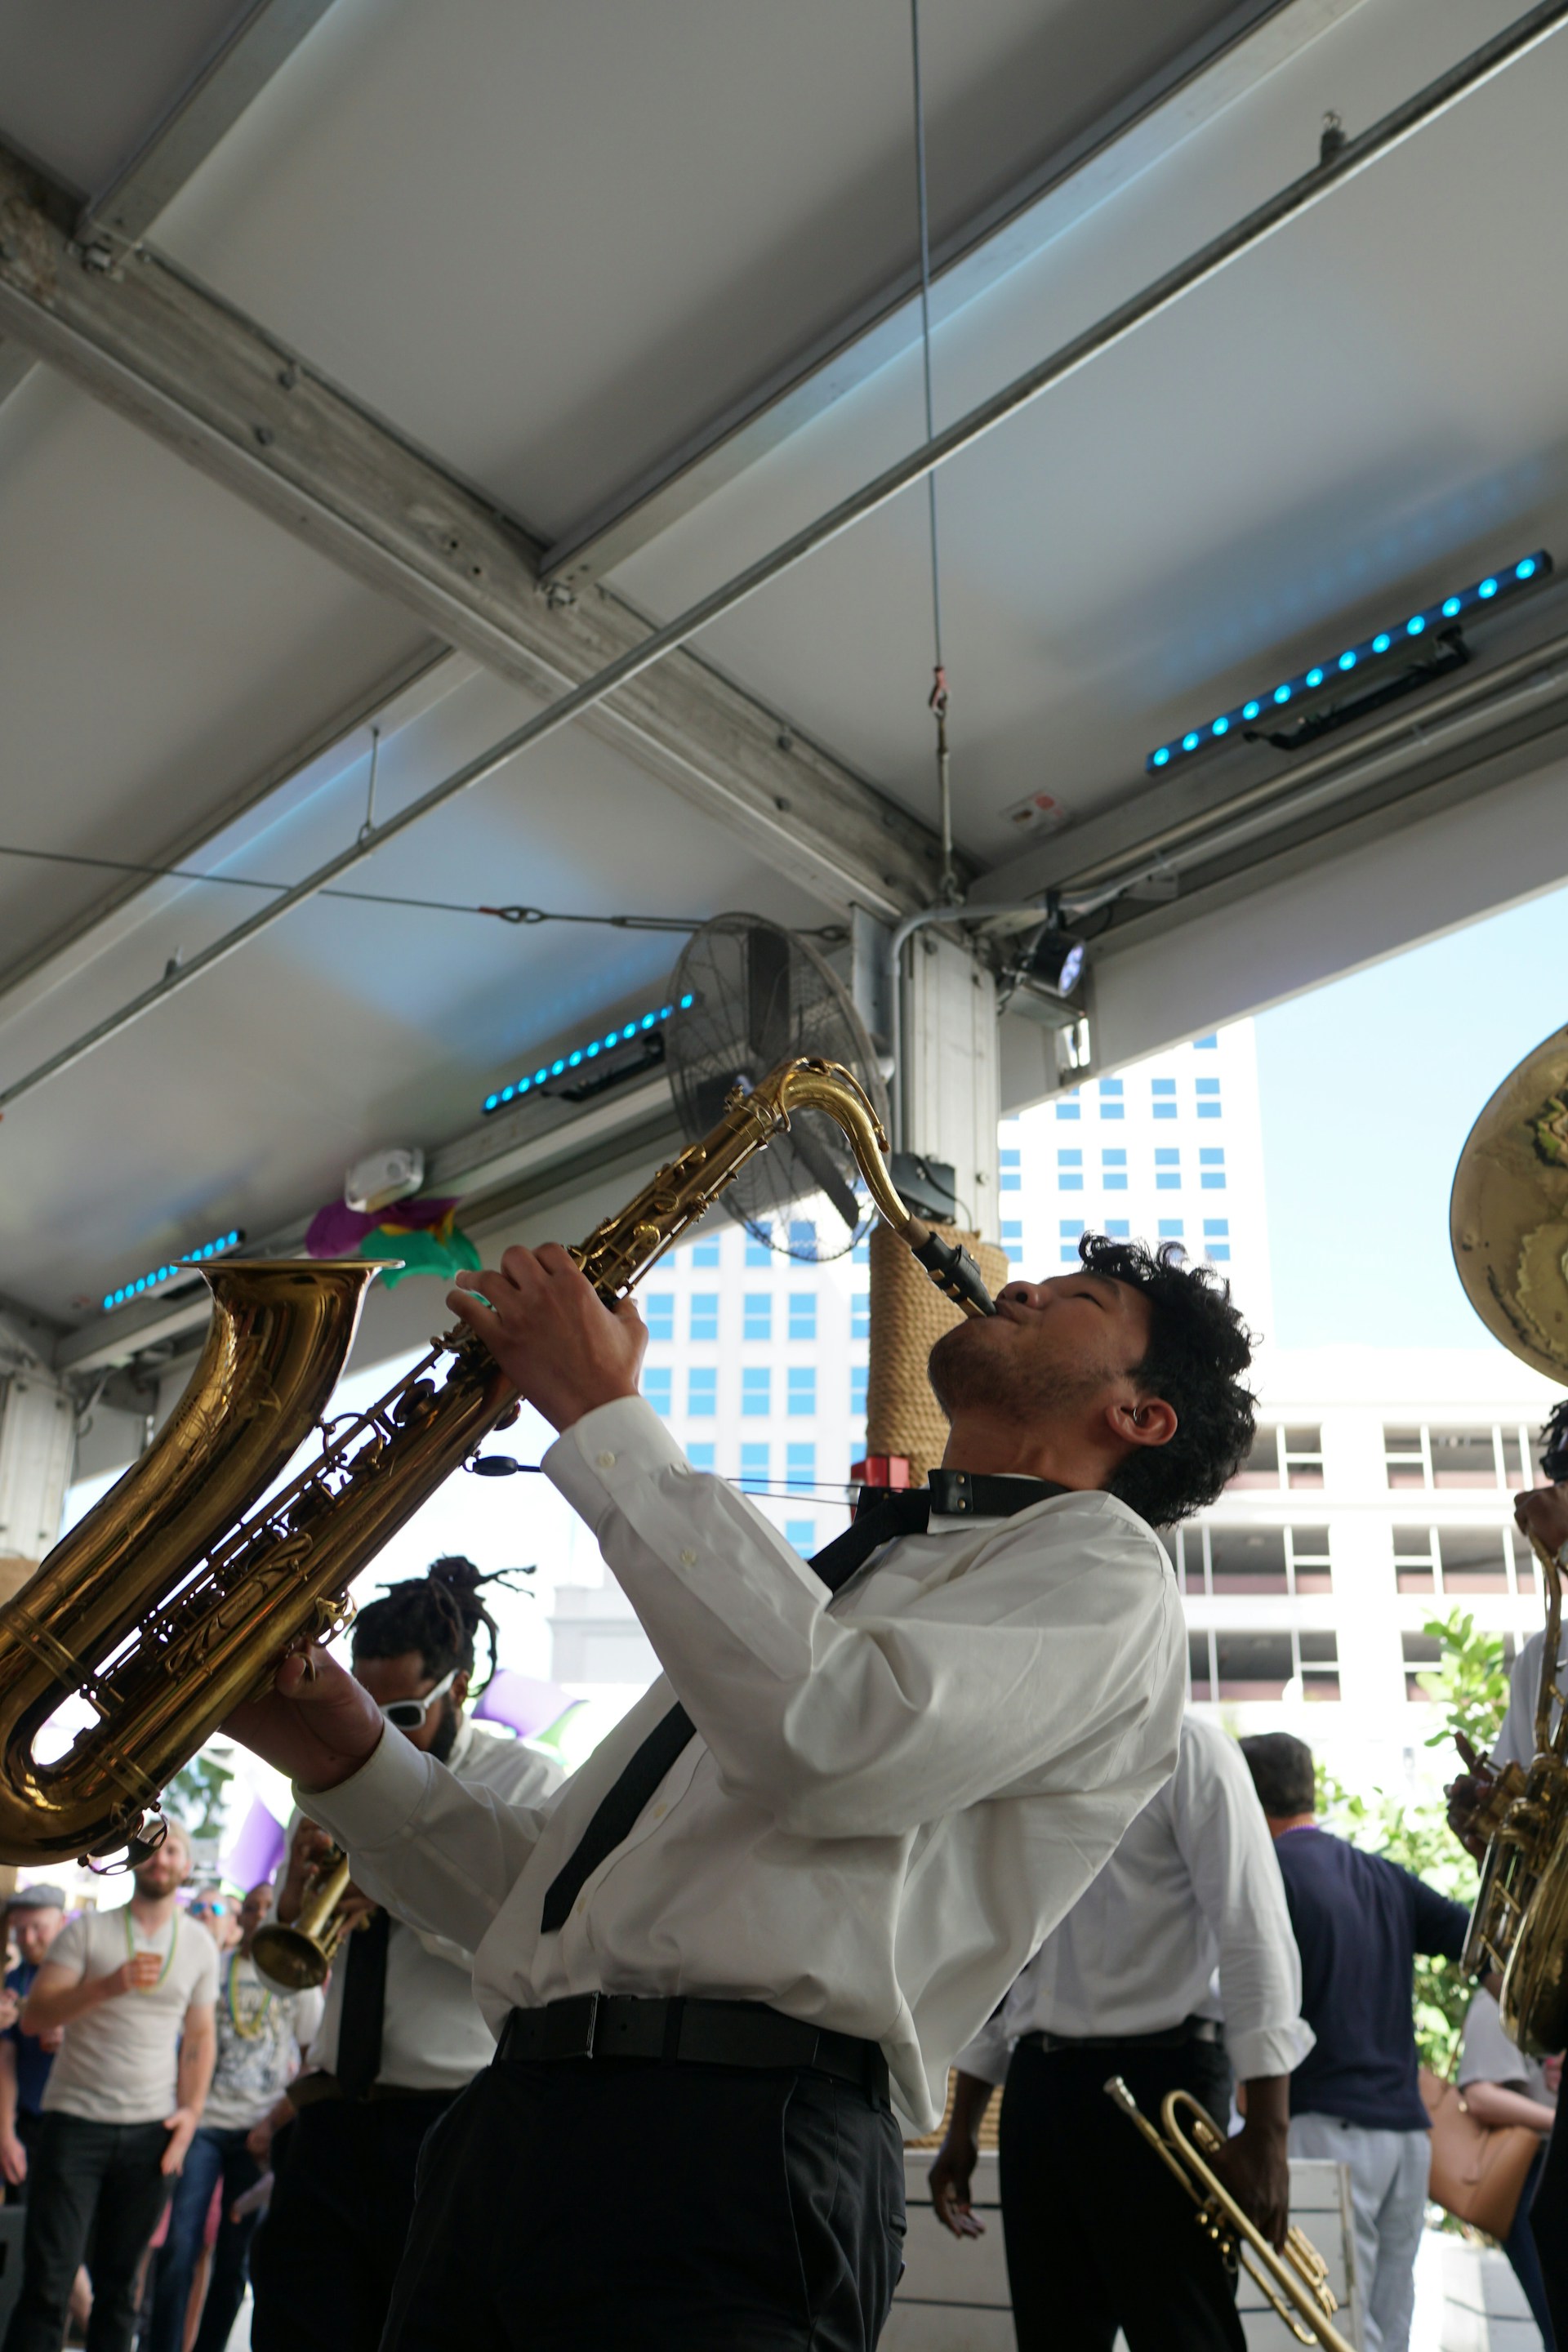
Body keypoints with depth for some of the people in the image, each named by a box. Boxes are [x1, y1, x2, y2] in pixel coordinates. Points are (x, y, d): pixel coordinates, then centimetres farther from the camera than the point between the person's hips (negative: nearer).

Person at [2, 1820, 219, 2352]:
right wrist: (109, 1985, -20)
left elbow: (199, 2037, 14)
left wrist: (191, 2110, 0)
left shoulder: (200, 1946, 9)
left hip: (151, 2130, 2)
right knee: (48, 2280, -5)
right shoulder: (88, 1929, 1)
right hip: (76, 2122, -2)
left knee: (119, 2280, 5)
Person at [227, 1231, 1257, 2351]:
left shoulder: (1100, 1557, 1)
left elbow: (834, 1741, -20)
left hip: (732, 2144, -7)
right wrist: (356, 1764, 6)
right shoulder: (843, 1577, 26)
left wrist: (602, 1417, -11)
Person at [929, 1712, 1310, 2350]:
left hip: (1154, 2079, -6)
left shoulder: (1180, 1747, -5)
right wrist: (962, 2128, 19)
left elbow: (1254, 1934, -11)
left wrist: (1267, 2131, -17)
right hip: (1036, 2084, 6)